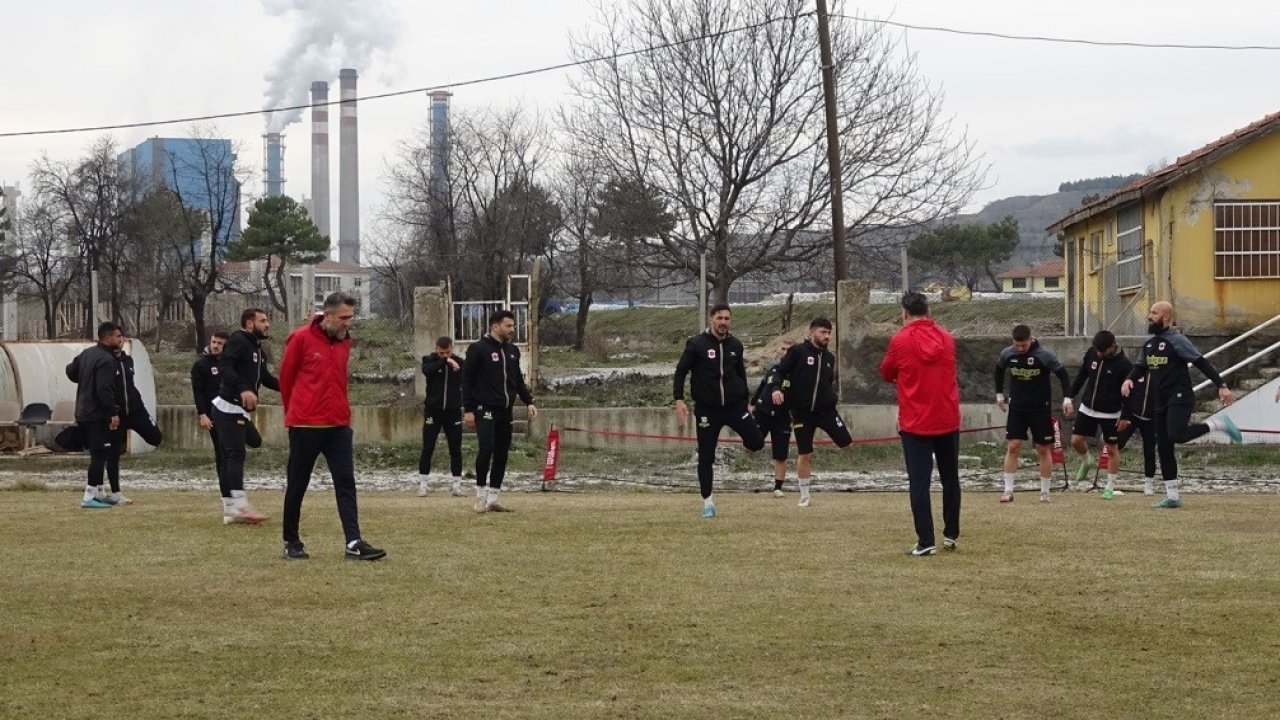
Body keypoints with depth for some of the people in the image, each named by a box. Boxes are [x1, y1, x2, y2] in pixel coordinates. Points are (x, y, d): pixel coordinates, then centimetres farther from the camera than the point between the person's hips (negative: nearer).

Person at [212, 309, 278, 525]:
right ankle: (240, 506, -20)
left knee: (229, 459, 8)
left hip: (240, 412, 9)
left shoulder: (259, 349, 18)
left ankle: (230, 510, 9)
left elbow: (266, 378, 25)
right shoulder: (238, 341, -10)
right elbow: (224, 367, -24)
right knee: (236, 454, -14)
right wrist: (243, 389, -35)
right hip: (228, 408, -9)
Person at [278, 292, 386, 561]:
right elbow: (286, 377, 1)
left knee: (346, 483, -4)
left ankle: (353, 543, -9)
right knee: (297, 485, 5)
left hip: (338, 425, 5)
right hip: (305, 425, -5)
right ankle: (291, 542, 17)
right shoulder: (301, 338, -8)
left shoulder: (345, 341, 9)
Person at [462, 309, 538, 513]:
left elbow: (518, 380, 21)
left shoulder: (512, 351, 13)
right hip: (485, 410, -7)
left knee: (502, 454, 6)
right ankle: (481, 495, -5)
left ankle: (493, 497, 12)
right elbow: (467, 380, -6)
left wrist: (529, 402, 8)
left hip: (505, 412, 7)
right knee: (486, 449, -17)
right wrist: (468, 410, -11)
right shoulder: (478, 349, -6)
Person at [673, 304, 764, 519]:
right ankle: (707, 501, 14)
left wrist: (744, 402, 20)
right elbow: (680, 372, -3)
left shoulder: (735, 345, 6)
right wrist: (679, 400, -13)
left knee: (757, 442, -14)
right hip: (707, 408, -2)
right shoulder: (696, 344, -6)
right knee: (705, 458, 1)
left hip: (735, 405, 2)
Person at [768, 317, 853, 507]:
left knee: (847, 443, -13)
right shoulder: (797, 352, -6)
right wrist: (776, 388, -26)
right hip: (802, 412, -3)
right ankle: (804, 496, 14)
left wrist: (831, 399, 13)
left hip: (826, 410, 3)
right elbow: (780, 371, -9)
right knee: (804, 455, 2)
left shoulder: (829, 357, 9)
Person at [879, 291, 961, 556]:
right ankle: (951, 535, 23)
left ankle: (926, 542, -7)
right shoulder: (946, 338, 5)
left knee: (919, 483, -2)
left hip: (915, 424, -4)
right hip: (948, 421, 4)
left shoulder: (900, 340, -7)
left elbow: (886, 374, 7)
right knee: (950, 479, 17)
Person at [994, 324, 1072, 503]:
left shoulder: (1044, 355, -14)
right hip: (1016, 407, 2)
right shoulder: (1007, 354, -3)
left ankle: (1045, 492, 13)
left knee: (1043, 449, 3)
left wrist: (1067, 398, -15)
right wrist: (999, 394, 18)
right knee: (1012, 447, -6)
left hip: (1040, 408, -2)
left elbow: (1063, 374, -7)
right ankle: (1008, 490, -2)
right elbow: (999, 370, 17)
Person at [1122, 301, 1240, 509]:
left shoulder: (1176, 340, -9)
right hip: (1162, 402, 8)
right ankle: (1172, 496, 11)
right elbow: (1140, 367, 25)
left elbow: (1201, 362, -11)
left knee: (1176, 434, -30)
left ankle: (1219, 424, -9)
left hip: (1180, 397, -8)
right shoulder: (1149, 344, 14)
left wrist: (1221, 386, -17)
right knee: (1163, 448, 6)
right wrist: (1129, 379, 2)